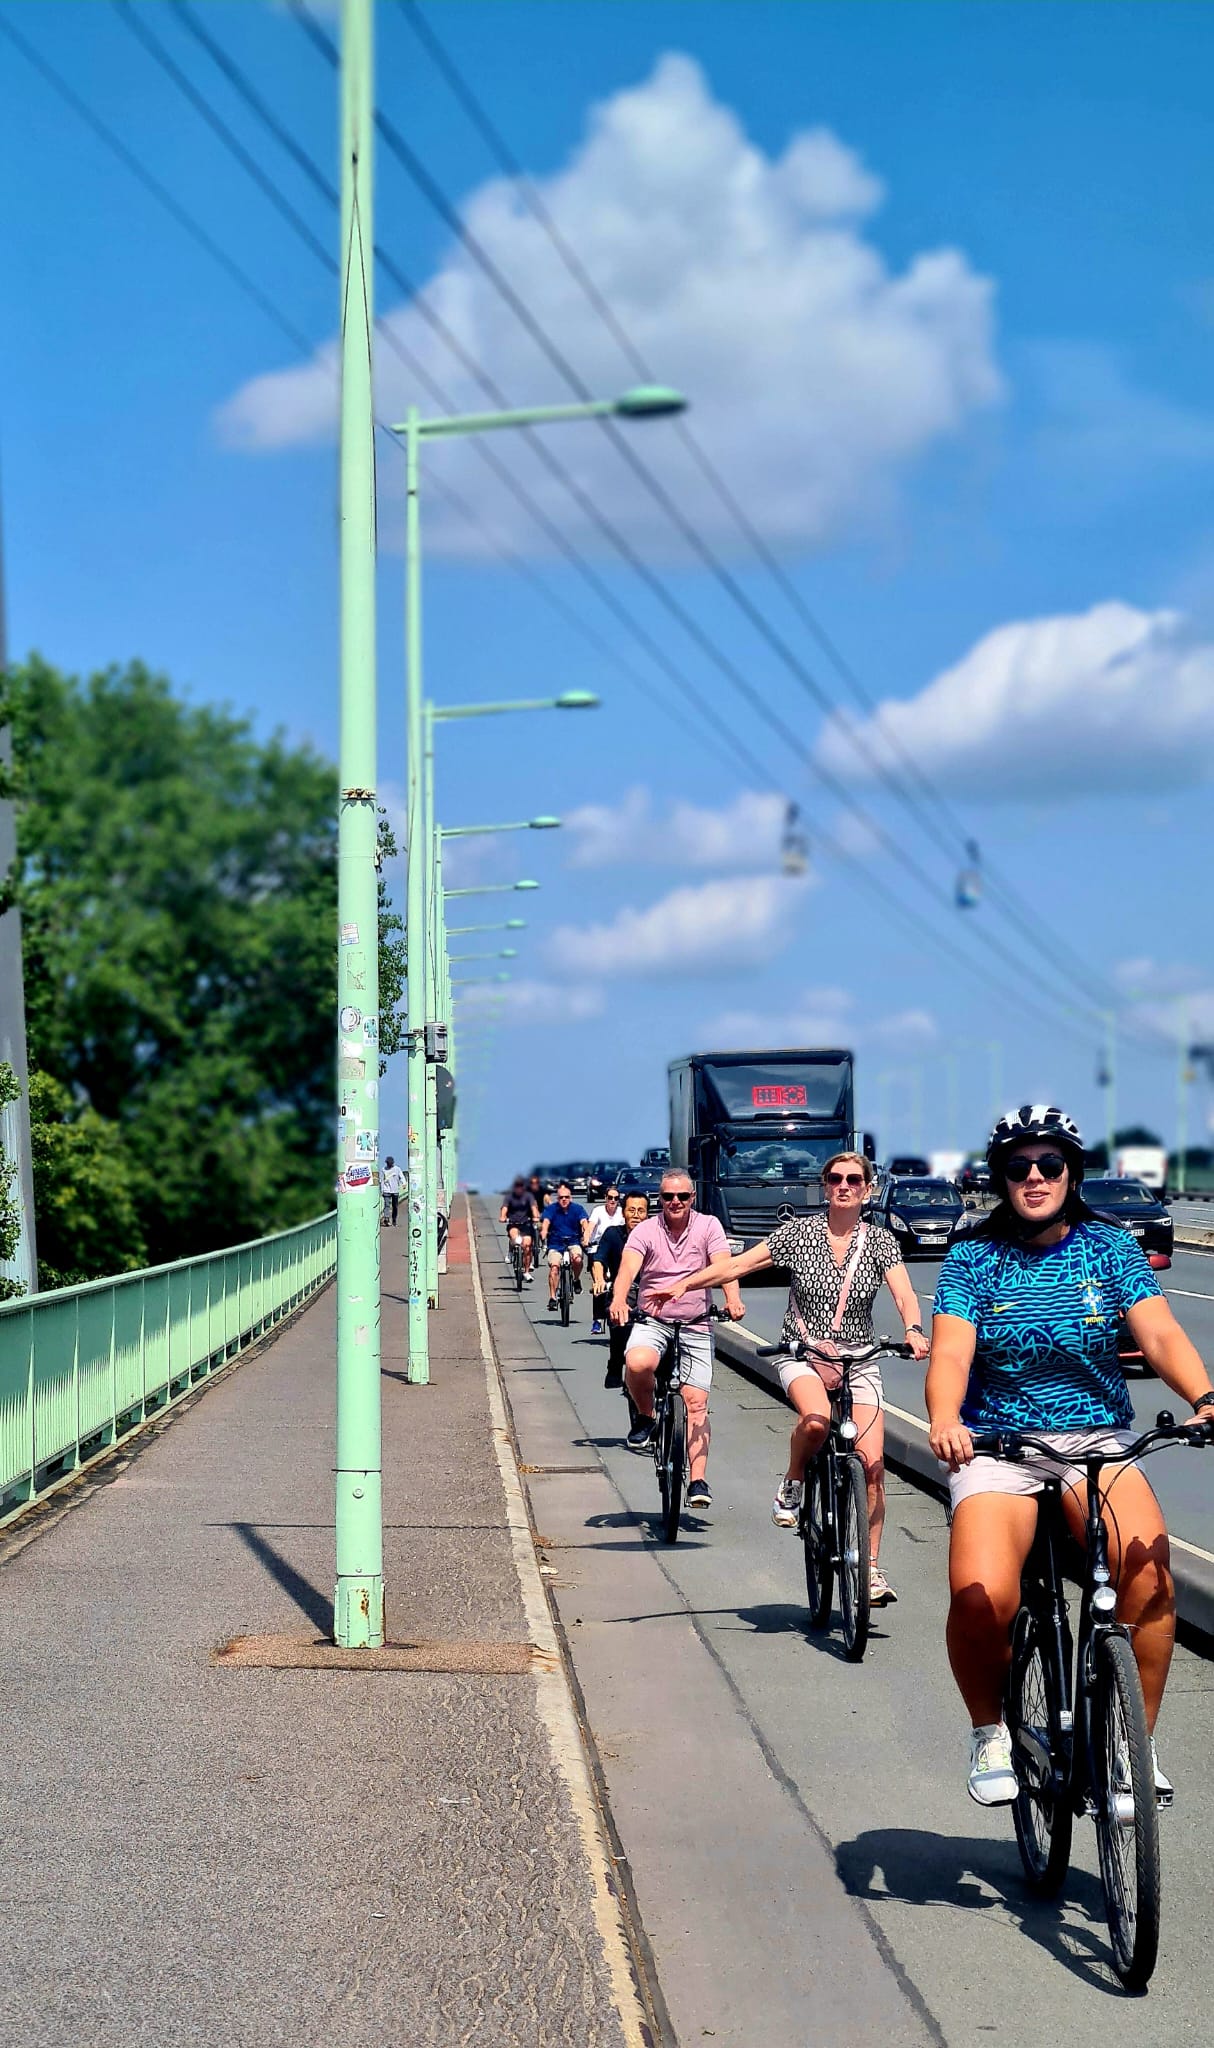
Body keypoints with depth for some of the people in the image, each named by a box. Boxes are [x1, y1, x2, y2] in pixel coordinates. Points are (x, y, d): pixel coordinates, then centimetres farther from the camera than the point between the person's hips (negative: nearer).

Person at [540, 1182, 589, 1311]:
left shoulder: (577, 1208, -2)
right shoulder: (551, 1209, -3)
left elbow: (584, 1222, -16)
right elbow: (545, 1223, -18)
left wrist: (586, 1236, -38)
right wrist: (543, 1236, -39)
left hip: (573, 1243, 0)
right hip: (555, 1245, 0)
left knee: (577, 1259, -30)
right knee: (554, 1267, -22)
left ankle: (576, 1280, -1)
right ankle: (552, 1298, -19)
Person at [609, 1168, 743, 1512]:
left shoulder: (708, 1226, 0)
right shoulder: (646, 1231, -1)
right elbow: (628, 1267, -17)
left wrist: (733, 1300, -36)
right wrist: (618, 1301, -38)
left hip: (695, 1326, 1)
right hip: (651, 1321, -1)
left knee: (696, 1401, -8)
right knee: (638, 1364, -33)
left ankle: (698, 1480, -4)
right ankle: (645, 1417, -3)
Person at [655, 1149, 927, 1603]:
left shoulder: (880, 1241, 1)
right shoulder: (799, 1232, -1)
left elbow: (904, 1295, -11)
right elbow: (737, 1265, -2)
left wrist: (913, 1331, -33)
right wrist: (681, 1285, -12)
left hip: (858, 1361, 2)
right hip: (803, 1356, -2)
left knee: (872, 1462, -8)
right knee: (816, 1420, -35)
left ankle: (871, 1567, 5)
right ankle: (791, 1487, -4)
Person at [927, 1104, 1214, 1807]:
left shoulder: (1110, 1247, 4)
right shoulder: (974, 1259, 2)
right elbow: (951, 1353, -10)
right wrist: (944, 1419, -32)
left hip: (1098, 1441, 1)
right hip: (996, 1449, -1)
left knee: (1149, 1568, -28)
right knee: (981, 1596, -27)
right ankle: (990, 1731, 1)